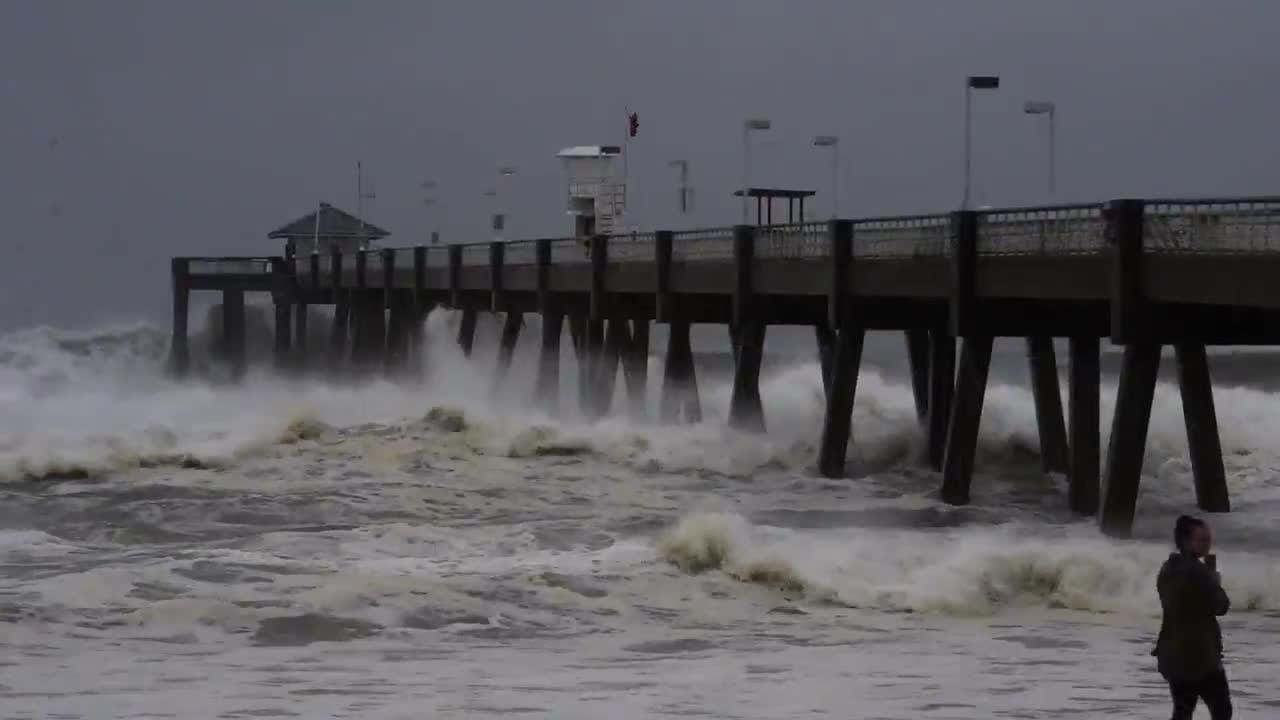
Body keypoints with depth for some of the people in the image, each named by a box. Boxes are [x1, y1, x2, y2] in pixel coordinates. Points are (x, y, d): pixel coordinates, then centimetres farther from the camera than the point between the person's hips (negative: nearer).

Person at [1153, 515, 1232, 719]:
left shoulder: (1168, 570, 10)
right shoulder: (1197, 571, -18)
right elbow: (1221, 606, -10)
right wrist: (1213, 575, 2)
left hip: (1173, 654, 8)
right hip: (1200, 655, -8)